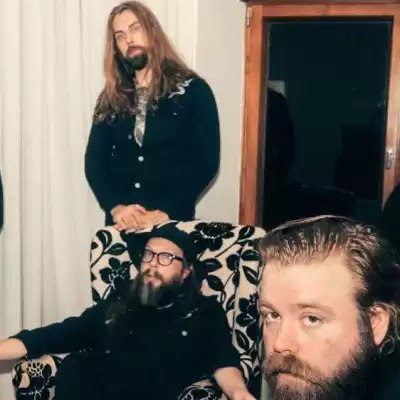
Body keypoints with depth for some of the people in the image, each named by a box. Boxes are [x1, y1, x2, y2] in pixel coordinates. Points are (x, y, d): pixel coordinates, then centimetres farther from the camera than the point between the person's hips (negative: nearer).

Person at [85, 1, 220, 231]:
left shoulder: (193, 89, -1)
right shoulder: (111, 98, 9)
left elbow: (206, 161, -8)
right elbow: (95, 160, 3)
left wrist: (166, 212, -17)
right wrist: (115, 207, -13)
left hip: (173, 221, -3)